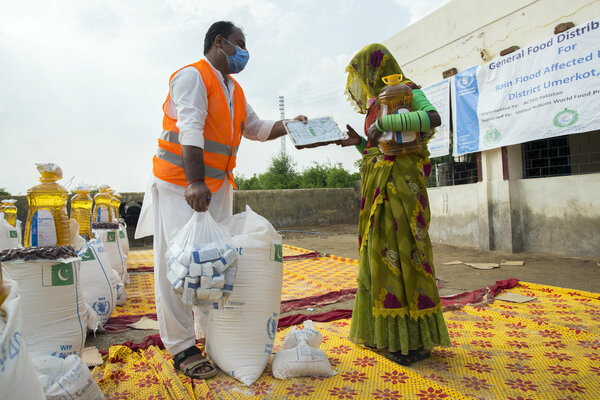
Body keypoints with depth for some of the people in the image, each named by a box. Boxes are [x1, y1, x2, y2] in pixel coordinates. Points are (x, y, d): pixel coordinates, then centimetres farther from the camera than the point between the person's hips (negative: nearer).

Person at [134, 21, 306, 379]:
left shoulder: (234, 90, 19)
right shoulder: (192, 76, -7)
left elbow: (255, 128, 26)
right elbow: (191, 129, -19)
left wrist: (289, 125, 11)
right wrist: (194, 182, -29)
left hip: (218, 187, 8)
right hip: (180, 184, -8)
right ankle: (181, 348, 5)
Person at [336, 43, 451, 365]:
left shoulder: (405, 91, -2)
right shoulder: (378, 103, 21)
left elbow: (433, 117, -23)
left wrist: (382, 124, -23)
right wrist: (359, 142, 8)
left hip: (401, 185, -8)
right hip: (377, 187, 9)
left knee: (401, 254, -7)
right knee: (381, 256, 9)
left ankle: (416, 340, 5)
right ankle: (385, 332, 20)